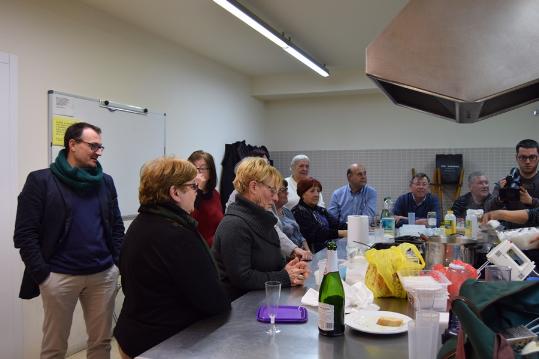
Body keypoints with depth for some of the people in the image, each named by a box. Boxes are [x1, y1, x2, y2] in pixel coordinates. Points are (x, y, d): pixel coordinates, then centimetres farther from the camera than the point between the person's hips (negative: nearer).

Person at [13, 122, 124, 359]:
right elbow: (25, 234, -8)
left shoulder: (105, 182, 8)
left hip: (104, 275, 4)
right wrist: (41, 275, -11)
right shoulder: (41, 180, -5)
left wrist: (118, 263, 3)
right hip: (59, 277, -3)